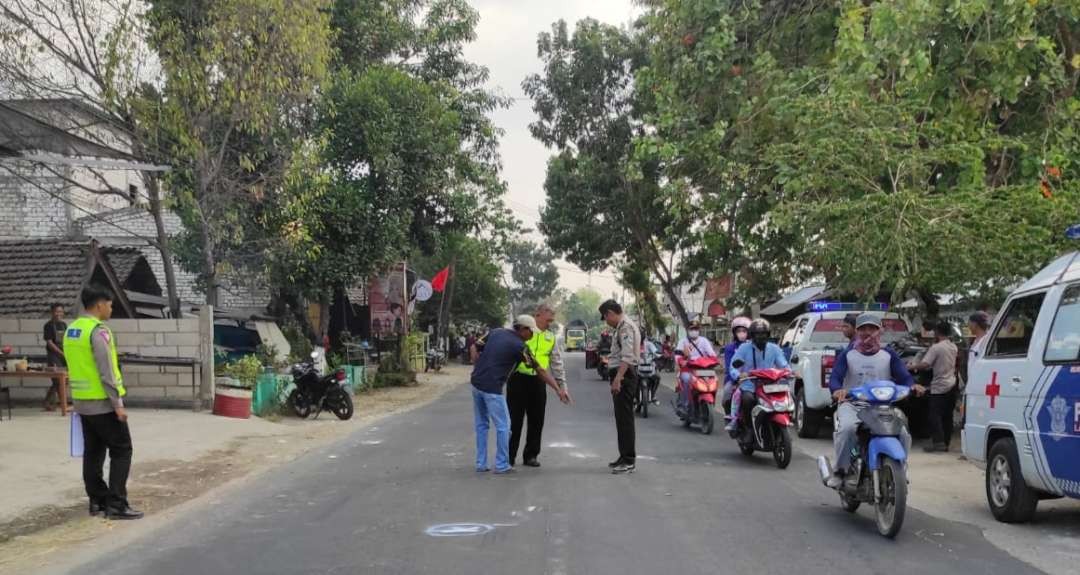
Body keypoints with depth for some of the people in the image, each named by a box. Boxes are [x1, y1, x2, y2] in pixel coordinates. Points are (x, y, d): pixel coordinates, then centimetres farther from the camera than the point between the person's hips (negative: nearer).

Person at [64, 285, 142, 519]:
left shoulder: (71, 330, 11)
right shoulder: (98, 331, -17)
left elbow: (77, 367, 16)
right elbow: (106, 372, -20)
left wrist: (83, 395, 21)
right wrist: (118, 404, -17)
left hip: (82, 402, 9)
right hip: (103, 403, -9)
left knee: (93, 452, 13)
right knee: (121, 450, -2)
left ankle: (97, 501, 18)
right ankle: (116, 504, -4)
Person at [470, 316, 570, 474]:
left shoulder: (495, 332, 10)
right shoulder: (519, 346, -8)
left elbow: (475, 348, 12)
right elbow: (540, 371, -7)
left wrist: (479, 371, 14)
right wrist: (558, 390, -3)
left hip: (476, 383, 7)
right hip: (492, 388, -7)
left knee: (482, 425, 16)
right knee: (503, 426, 5)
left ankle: (481, 464, 18)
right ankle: (502, 465, 9)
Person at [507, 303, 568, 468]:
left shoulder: (551, 337, 13)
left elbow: (557, 363, 16)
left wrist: (562, 385, 12)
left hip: (538, 382, 4)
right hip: (518, 379, -4)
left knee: (536, 420, 7)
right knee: (514, 420, -1)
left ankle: (531, 455, 19)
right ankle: (509, 456, 9)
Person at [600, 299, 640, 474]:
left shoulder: (626, 327, -14)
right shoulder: (623, 326, 19)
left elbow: (627, 356, -24)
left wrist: (618, 378, -29)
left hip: (625, 375, -11)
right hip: (623, 375, 11)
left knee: (624, 418, -9)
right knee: (622, 417, 15)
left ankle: (629, 460, -6)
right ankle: (625, 457, 23)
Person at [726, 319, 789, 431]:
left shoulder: (774, 349, 13)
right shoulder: (744, 348, 5)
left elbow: (783, 365, 7)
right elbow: (733, 367, -3)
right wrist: (739, 375, -25)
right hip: (749, 387, -2)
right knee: (747, 399, -35)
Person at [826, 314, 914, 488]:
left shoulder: (889, 356, 13)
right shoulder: (847, 355, 9)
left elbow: (904, 377, 3)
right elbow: (835, 377, -4)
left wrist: (912, 387, -22)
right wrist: (837, 389, -29)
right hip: (852, 405, -2)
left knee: (903, 434, -21)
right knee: (847, 428, -34)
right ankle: (840, 470, -17)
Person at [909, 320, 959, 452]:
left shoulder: (936, 348, -15)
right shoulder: (953, 347, 9)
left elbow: (924, 364, -20)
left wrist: (912, 367, -5)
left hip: (939, 387, -8)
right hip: (952, 385, 8)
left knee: (935, 415, -6)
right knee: (947, 415, 11)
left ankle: (938, 441, -15)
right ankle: (946, 442, 14)